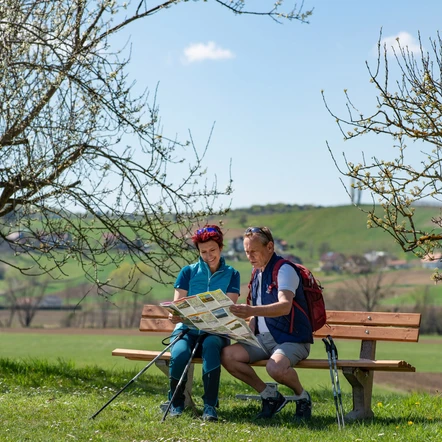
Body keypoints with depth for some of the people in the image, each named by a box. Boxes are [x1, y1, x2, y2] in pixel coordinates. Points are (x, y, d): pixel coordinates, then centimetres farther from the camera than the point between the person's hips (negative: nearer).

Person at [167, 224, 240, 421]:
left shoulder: (231, 274, 10)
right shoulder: (188, 272, 11)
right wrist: (175, 315, -21)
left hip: (215, 331, -1)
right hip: (187, 329, 1)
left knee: (211, 345, -38)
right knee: (179, 354, -34)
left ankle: (210, 405, -35)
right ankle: (176, 403, -8)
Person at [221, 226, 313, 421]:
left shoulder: (284, 270, -12)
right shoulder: (256, 272, 15)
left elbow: (284, 306, -31)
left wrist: (252, 310, -46)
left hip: (292, 339, -8)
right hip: (263, 339, 8)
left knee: (275, 367, -36)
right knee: (227, 355, -14)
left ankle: (302, 397, -3)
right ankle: (270, 396, 2)